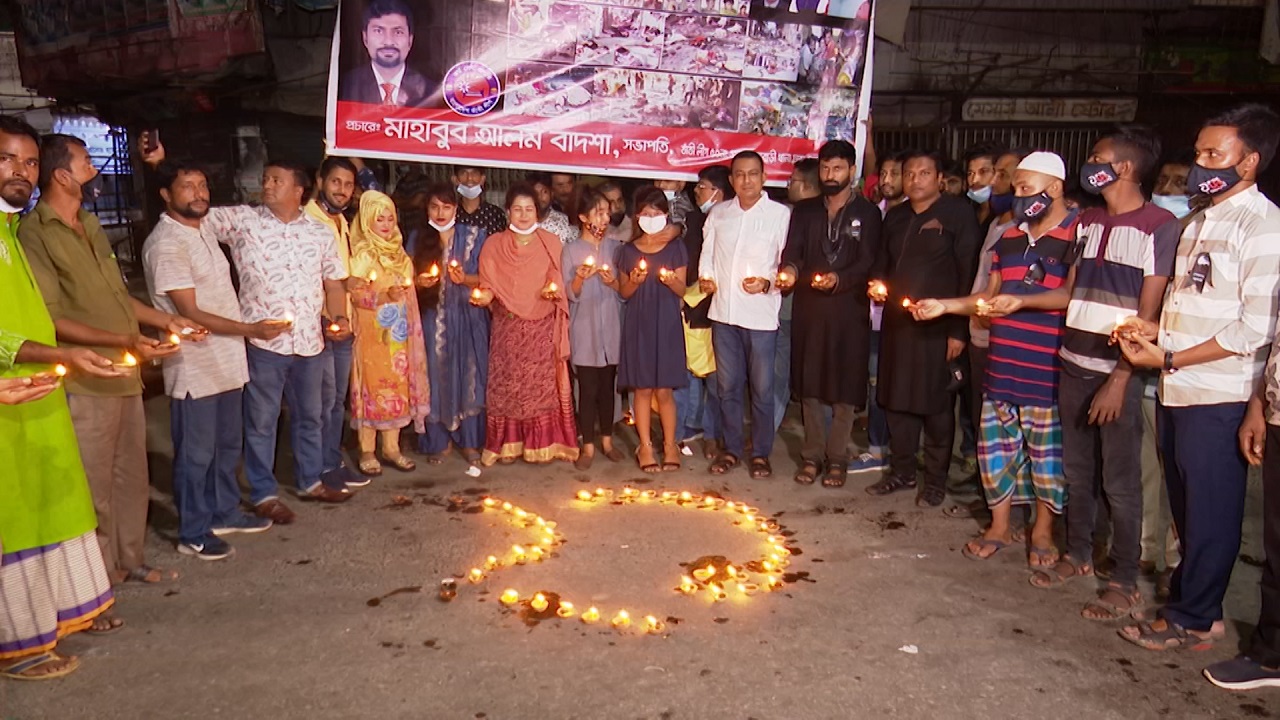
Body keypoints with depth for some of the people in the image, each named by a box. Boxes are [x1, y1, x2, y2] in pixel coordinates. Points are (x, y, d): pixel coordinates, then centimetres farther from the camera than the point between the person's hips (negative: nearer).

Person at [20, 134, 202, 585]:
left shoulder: (90, 225, 14)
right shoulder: (35, 234, -12)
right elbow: (51, 319, -17)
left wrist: (164, 320, 13)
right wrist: (124, 341, -23)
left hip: (126, 375, 8)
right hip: (87, 382, -8)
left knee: (133, 474, 16)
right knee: (95, 483, 4)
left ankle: (130, 559, 31)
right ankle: (101, 573, 19)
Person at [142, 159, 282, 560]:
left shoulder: (202, 231, 11)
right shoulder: (165, 245, -16)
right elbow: (191, 314, -19)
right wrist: (251, 330, -20)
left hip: (227, 362, 9)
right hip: (195, 368, -8)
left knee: (228, 445, 18)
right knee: (196, 452, 3)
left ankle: (225, 513, 32)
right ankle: (193, 533, 15)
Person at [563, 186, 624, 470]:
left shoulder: (615, 247, 6)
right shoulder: (570, 251, -1)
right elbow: (570, 295, -5)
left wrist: (613, 282, -12)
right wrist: (580, 278, -23)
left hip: (611, 328, 3)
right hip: (584, 330, -2)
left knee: (607, 387, 10)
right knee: (588, 388, -1)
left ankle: (607, 440, 23)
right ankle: (588, 446, 9)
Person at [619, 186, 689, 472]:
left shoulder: (676, 248, 3)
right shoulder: (628, 251, 6)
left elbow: (682, 291, 3)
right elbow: (623, 293, 9)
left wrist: (672, 280, -18)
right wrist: (634, 281, -11)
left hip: (666, 324, -1)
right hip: (638, 325, 1)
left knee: (664, 389, 0)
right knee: (642, 388, 4)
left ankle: (670, 445, 12)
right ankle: (645, 446, 13)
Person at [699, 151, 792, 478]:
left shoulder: (780, 214, -2)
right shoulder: (718, 213, 10)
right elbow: (707, 254, 17)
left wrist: (768, 283, -18)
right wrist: (706, 277, -1)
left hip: (761, 313, -3)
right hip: (723, 312, 3)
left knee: (762, 388, 4)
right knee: (728, 386, 11)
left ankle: (761, 453, 18)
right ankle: (731, 448, 24)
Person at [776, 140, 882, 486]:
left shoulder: (867, 213, 4)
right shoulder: (804, 211, 13)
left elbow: (867, 263, -5)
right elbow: (792, 251, 3)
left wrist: (839, 279, -22)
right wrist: (790, 270, -19)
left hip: (850, 310, -2)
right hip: (809, 309, 3)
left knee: (845, 386, 1)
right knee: (809, 383, 6)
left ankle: (837, 457, 13)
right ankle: (812, 454, 17)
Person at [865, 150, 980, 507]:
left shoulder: (958, 213, -3)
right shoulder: (895, 217, 15)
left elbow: (968, 274, -8)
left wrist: (959, 329, -13)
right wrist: (877, 283, 0)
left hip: (938, 325, -6)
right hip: (896, 321, 6)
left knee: (935, 403, 2)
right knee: (895, 398, 11)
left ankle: (935, 480, 15)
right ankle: (901, 471, 25)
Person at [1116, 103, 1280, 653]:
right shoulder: (1200, 222, 16)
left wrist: (1168, 358, -16)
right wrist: (1153, 329, 4)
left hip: (1218, 397, -8)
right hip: (1177, 391, 8)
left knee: (1210, 514, 4)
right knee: (1185, 508, 17)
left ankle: (1190, 619, 17)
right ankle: (1192, 599, 32)